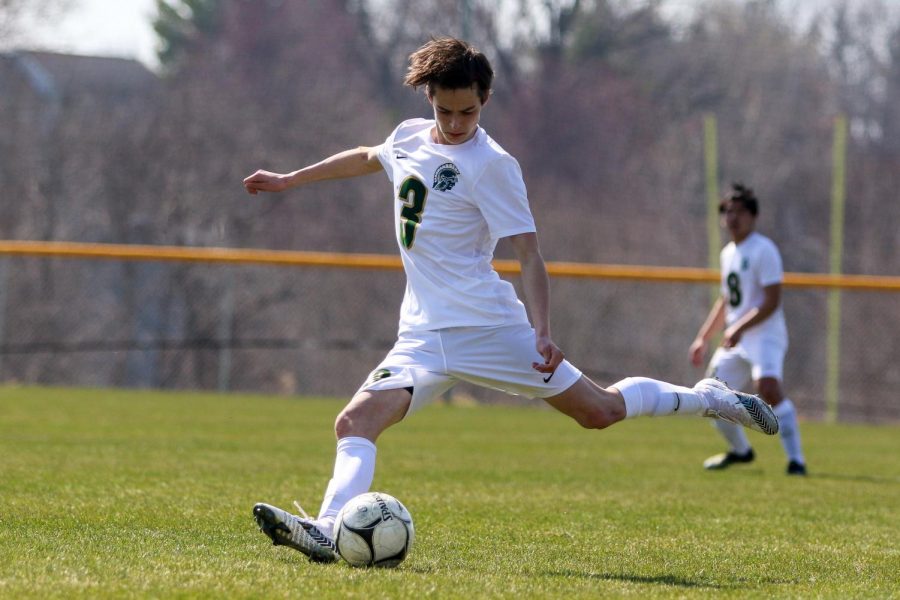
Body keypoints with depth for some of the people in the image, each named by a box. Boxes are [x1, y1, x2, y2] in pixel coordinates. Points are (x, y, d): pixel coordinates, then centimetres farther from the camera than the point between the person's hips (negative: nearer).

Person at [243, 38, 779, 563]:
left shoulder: (491, 164, -10)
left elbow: (529, 253, -13)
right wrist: (287, 180, 40)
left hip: (486, 324, -5)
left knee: (599, 411, -2)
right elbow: (366, 158, 34)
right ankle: (330, 531, -34)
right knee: (356, 422, -18)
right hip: (422, 337, 5)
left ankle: (707, 398, 19)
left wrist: (543, 333, -25)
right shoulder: (409, 138, 10)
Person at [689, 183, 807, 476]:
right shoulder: (728, 253, 16)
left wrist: (740, 328, -26)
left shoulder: (763, 250, -10)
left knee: (768, 387, -30)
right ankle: (740, 450, 30)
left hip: (765, 334, -9)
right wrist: (703, 338, 25)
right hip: (734, 341, 9)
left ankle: (795, 460, -28)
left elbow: (772, 301, -18)